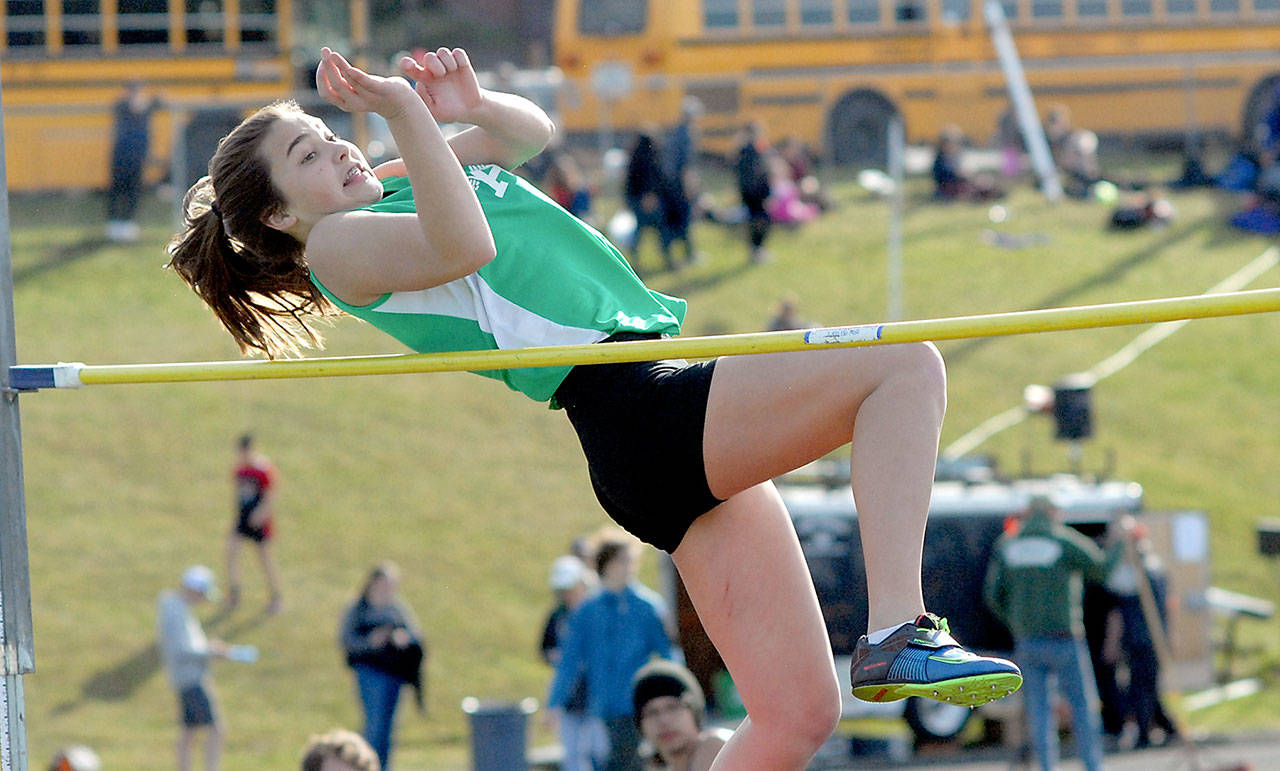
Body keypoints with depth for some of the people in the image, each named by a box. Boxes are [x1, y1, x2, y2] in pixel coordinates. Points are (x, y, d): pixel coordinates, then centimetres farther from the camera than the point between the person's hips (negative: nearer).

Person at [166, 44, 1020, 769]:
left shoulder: (398, 181, 25)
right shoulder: (339, 245, -1)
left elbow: (531, 130, 31)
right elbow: (464, 247, -19)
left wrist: (474, 106, 10)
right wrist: (403, 110, -23)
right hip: (635, 408, -9)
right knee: (907, 365, -19)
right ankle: (899, 633, -31)